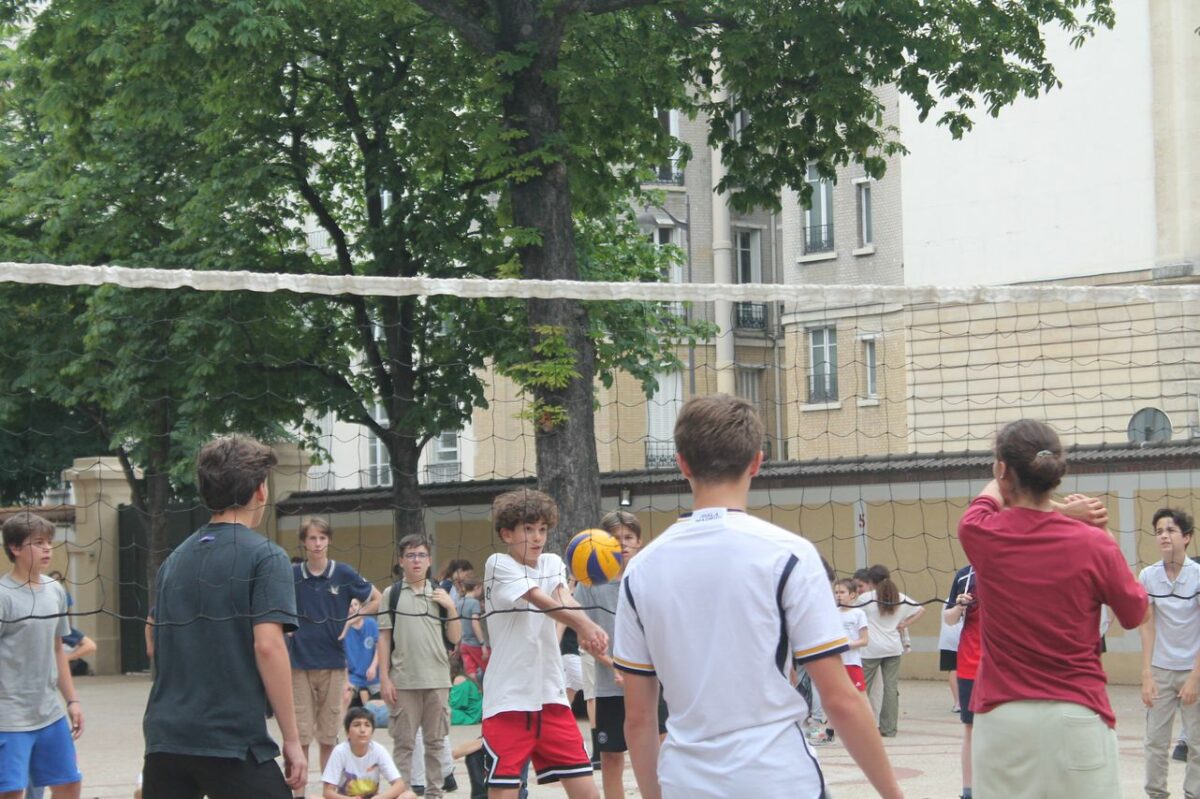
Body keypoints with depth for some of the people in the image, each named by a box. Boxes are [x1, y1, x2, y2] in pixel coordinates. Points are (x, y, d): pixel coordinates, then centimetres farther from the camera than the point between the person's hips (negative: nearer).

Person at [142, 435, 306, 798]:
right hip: (233, 741, -6)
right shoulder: (264, 557, -5)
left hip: (164, 739, 6)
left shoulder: (175, 560, 13)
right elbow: (267, 645, -14)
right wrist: (292, 739, -11)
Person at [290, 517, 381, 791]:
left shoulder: (344, 573, -2)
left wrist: (352, 619, -2)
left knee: (328, 737, 6)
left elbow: (376, 599, 9)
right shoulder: (291, 575, -1)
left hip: (333, 663, 0)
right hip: (299, 663, 0)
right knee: (300, 735, -1)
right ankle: (299, 791, 4)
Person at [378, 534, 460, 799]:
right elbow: (384, 638, 3)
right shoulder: (392, 594, 4)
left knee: (435, 740, 7)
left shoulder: (439, 594, 10)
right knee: (403, 742, 1)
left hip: (437, 679, 2)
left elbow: (454, 638, 10)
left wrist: (451, 608, -5)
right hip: (403, 680, -2)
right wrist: (384, 677, -3)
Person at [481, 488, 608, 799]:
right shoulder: (498, 564, -6)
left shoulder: (552, 563, 10)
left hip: (551, 697, 5)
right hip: (508, 700, -5)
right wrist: (584, 625, -39)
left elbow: (564, 599, -12)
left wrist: (589, 627, -34)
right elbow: (543, 603, -22)